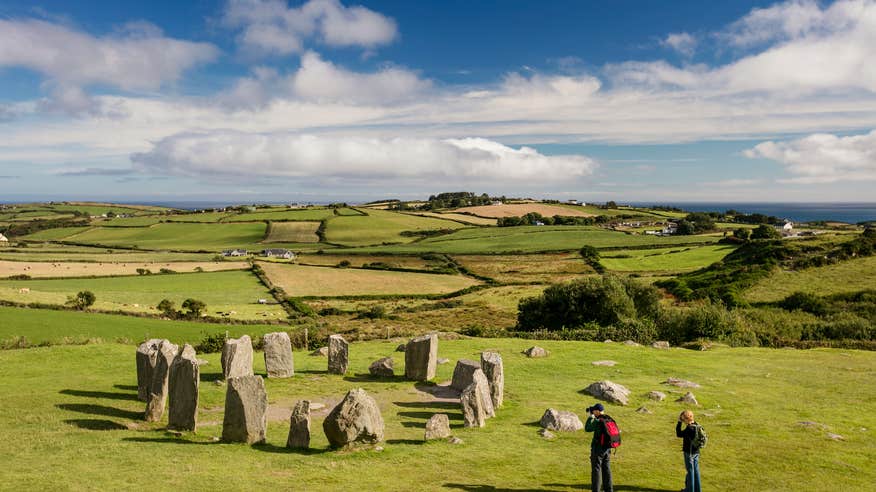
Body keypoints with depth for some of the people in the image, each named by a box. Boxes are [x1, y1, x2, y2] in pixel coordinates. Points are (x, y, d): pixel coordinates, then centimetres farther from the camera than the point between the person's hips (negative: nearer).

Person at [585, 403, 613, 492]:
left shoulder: (598, 421, -19)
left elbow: (587, 429, -7)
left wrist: (590, 417, -1)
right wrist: (594, 417, 14)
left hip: (598, 449, -7)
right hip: (607, 448, 7)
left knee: (596, 469, 1)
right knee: (606, 469, 14)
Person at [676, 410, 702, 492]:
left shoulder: (689, 428, -26)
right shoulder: (696, 425, 1)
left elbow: (679, 434, -16)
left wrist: (679, 423, -14)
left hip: (689, 452, -8)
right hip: (696, 451, 8)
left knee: (690, 470, 5)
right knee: (696, 470, 16)